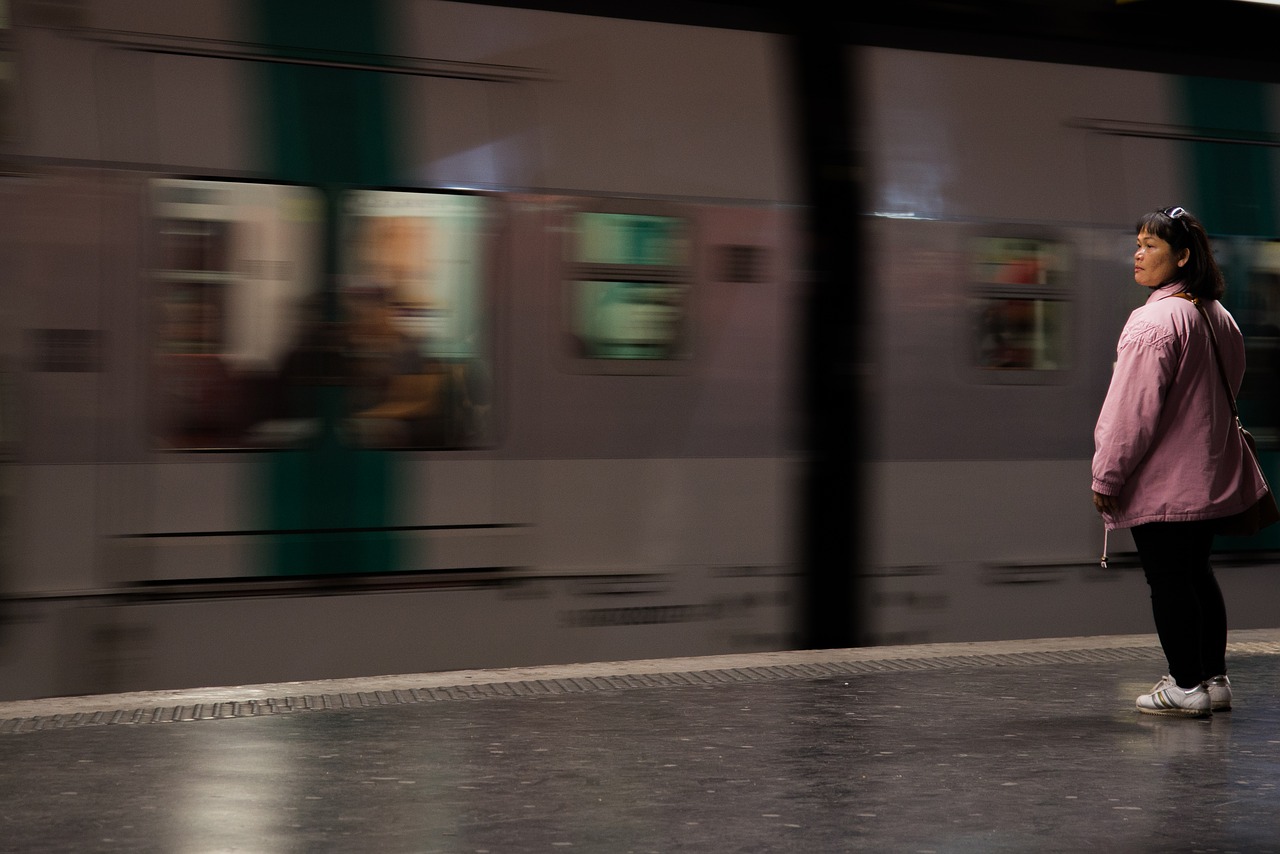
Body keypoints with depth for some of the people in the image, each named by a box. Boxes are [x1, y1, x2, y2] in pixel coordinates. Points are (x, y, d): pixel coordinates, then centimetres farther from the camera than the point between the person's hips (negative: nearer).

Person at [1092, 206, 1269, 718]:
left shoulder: (1154, 321, -19)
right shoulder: (1218, 316, 10)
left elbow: (1133, 407, -20)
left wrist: (1106, 476, -13)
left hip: (1159, 482, -9)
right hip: (1209, 475, 9)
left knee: (1167, 579, -2)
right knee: (1197, 573, 16)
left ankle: (1186, 685, 2)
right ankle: (1214, 679, 21)